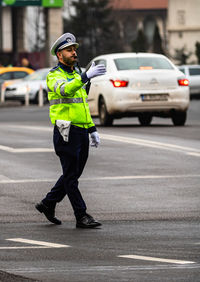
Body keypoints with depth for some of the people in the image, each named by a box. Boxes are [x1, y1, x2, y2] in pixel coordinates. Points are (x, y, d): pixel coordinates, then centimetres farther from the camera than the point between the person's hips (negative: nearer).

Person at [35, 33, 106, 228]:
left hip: (81, 133, 8)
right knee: (71, 176, -4)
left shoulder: (76, 76, 18)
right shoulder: (54, 76, -8)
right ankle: (81, 217, -2)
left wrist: (92, 130, 19)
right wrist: (87, 76, -44)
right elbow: (64, 89, -32)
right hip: (67, 133, -8)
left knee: (73, 174, 13)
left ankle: (48, 204, 27)